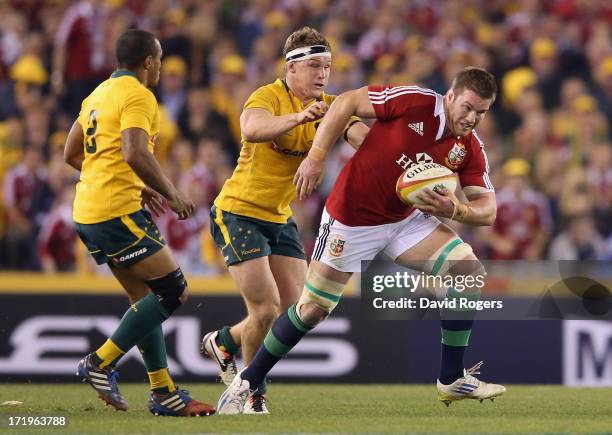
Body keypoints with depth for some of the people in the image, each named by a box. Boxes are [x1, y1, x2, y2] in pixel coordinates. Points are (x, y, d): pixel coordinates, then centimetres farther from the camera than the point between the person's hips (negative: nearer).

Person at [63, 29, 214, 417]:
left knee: (146, 299, 13)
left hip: (88, 212, 10)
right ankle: (101, 363, -7)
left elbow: (72, 154, 24)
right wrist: (172, 195, -14)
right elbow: (135, 153, -24)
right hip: (118, 211, -10)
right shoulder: (137, 96, -9)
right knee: (173, 290, -6)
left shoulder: (99, 94, 19)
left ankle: (164, 393, 12)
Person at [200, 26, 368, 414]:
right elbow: (251, 129, -40)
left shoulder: (327, 107, 1)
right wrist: (298, 117, -56)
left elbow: (363, 137, -16)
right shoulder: (269, 97, -17)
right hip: (239, 212, -7)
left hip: (281, 219, 7)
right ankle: (253, 392, 10)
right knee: (266, 308, -13)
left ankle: (223, 341, 29)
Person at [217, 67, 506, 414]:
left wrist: (454, 209, -29)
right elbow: (347, 103, -14)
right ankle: (246, 382, 16)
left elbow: (487, 211, -8)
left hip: (406, 219, 5)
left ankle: (452, 379, -3)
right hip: (351, 218, -5)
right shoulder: (415, 102, -21)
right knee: (313, 308, -2)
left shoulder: (470, 149, -7)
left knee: (470, 272, -12)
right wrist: (316, 157, -19)